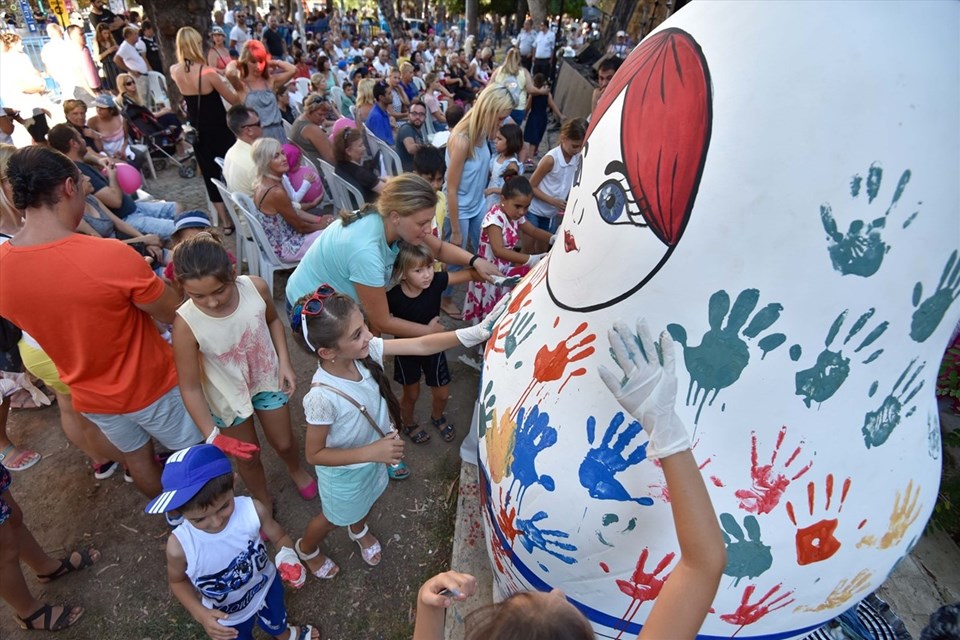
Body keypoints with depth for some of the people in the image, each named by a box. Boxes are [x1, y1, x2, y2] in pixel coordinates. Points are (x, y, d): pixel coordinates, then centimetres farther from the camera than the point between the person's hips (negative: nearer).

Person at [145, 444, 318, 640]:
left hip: (266, 589, 2)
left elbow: (280, 537, -17)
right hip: (226, 616, -1)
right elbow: (177, 580, -12)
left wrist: (288, 556, -38)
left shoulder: (253, 510, -37)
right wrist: (200, 614, -24)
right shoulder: (179, 546, -36)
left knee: (276, 623, 35)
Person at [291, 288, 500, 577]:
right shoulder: (323, 396, -40)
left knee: (366, 502, 35)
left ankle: (359, 530, 69)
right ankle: (306, 549, 61)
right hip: (344, 473, -5)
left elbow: (421, 345, -24)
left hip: (374, 459, 5)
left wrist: (474, 333, -33)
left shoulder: (366, 351, -27)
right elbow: (314, 454, -27)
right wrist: (372, 452, -34)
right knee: (335, 518, 27)